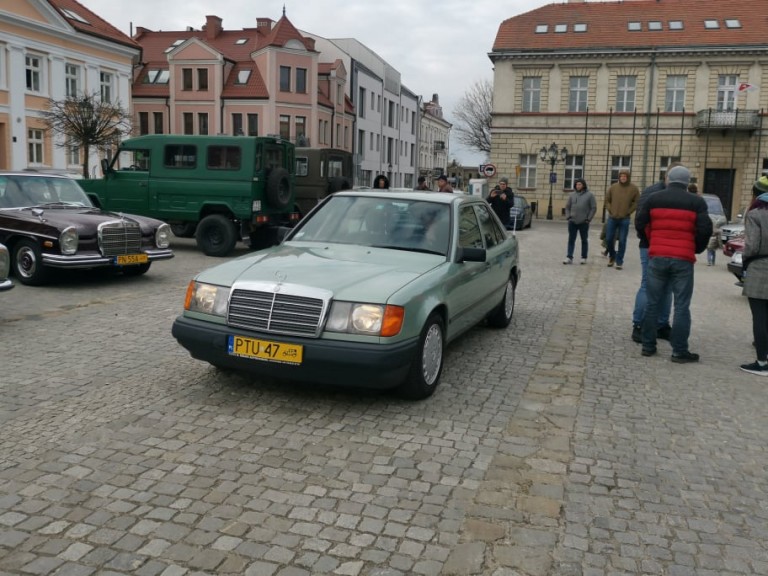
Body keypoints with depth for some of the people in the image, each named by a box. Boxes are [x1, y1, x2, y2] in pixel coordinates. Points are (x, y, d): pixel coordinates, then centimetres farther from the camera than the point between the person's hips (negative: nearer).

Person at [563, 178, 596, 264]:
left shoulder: (589, 195, -1)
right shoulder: (572, 195, 7)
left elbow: (594, 208, -2)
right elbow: (567, 207, 12)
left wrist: (588, 219, -8)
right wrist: (568, 217, 0)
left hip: (583, 222, -2)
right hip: (572, 222, 2)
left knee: (584, 240, 8)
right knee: (571, 240, 0)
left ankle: (584, 258, 16)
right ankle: (569, 257, -1)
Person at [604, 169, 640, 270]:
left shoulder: (634, 189, -1)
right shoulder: (613, 187, 4)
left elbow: (637, 202, 2)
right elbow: (607, 200, 12)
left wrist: (628, 212, -5)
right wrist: (610, 210, 1)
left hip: (624, 219, -2)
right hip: (612, 218, 2)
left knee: (622, 241, 0)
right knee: (608, 239, 5)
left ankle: (619, 261, 9)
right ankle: (612, 256, 30)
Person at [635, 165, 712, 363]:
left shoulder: (653, 199, 5)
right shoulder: (697, 202, 0)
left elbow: (640, 224, 6)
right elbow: (705, 230, -4)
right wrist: (697, 249, 13)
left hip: (657, 257, 2)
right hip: (683, 260, -2)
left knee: (652, 303, 10)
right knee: (681, 306, 2)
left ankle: (648, 346, 15)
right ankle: (679, 351, 4)